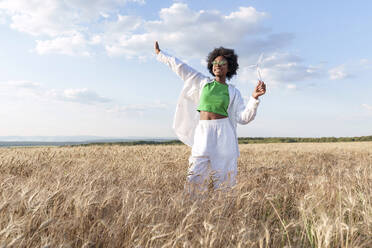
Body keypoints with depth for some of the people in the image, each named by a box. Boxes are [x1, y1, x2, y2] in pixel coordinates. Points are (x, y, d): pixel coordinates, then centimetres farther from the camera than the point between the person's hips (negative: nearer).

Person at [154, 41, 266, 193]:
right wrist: (160, 54, 25)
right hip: (203, 132, 1)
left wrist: (254, 98, -13)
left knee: (222, 177, 0)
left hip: (223, 134, -1)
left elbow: (243, 118, 1)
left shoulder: (233, 92, 9)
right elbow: (181, 67, 18)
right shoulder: (203, 82, 12)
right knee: (196, 178, -7)